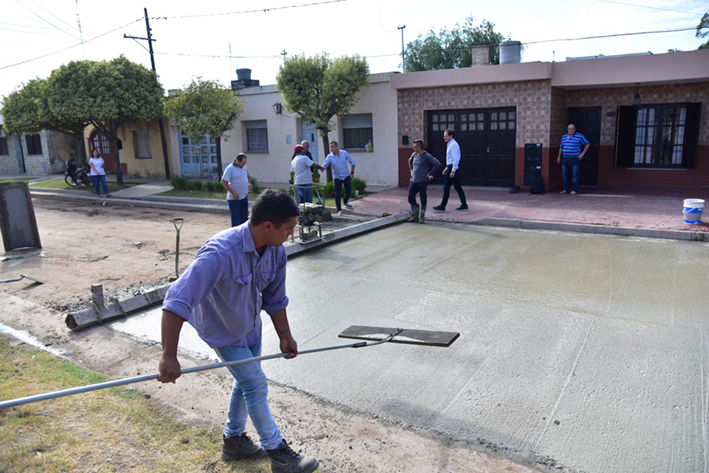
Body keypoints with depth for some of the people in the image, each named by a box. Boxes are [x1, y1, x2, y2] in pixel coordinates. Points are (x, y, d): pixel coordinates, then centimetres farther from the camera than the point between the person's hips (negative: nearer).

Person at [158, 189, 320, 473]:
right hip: (223, 330, -7)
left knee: (246, 382, 19)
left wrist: (284, 336, 0)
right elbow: (177, 302, -41)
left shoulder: (276, 251, -16)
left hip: (250, 326, 7)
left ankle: (233, 441, 41)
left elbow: (275, 299, -1)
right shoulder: (221, 253, -39)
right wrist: (169, 356, -41)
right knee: (256, 385, -3)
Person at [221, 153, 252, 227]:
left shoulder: (244, 167, 7)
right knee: (235, 218, 1)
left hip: (244, 196, 7)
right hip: (234, 198, -7)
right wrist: (233, 193, -20)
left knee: (244, 216, 14)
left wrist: (249, 183, 6)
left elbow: (248, 176, 27)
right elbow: (223, 182, -17)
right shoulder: (230, 168, -14)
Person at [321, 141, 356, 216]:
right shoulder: (329, 157, -12)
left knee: (348, 191, 10)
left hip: (346, 176, 1)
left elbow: (352, 162, 2)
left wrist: (352, 172, 0)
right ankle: (339, 210, 5)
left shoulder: (344, 153, -9)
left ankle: (345, 202, 41)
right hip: (337, 177, -1)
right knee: (337, 194, -7)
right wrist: (320, 169, -42)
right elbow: (324, 166, -19)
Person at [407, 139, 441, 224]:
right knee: (411, 198, 6)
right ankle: (415, 216, 18)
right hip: (413, 181, 7)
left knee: (423, 199, 0)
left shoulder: (427, 156, -10)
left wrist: (430, 173, -13)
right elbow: (410, 161, 33)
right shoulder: (414, 155, 10)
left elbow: (438, 164, -16)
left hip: (422, 182, -7)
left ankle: (422, 217, 13)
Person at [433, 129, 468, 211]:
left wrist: (453, 171, -24)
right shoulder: (450, 145, 18)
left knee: (446, 187, -7)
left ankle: (442, 207, -4)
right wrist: (446, 169, 22)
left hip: (453, 167, -10)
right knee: (457, 187, 12)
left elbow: (456, 159, -21)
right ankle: (464, 205, 16)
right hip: (451, 167, 10)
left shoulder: (453, 145, -14)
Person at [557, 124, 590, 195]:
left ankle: (574, 190, -4)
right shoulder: (564, 137, 14)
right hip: (565, 159, 5)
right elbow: (561, 147, 25)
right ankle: (566, 189, 14)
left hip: (575, 159, -5)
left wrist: (582, 154, 0)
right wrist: (559, 156, 18)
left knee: (575, 175, -6)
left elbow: (587, 144, 5)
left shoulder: (579, 136, 0)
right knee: (564, 175, 5)